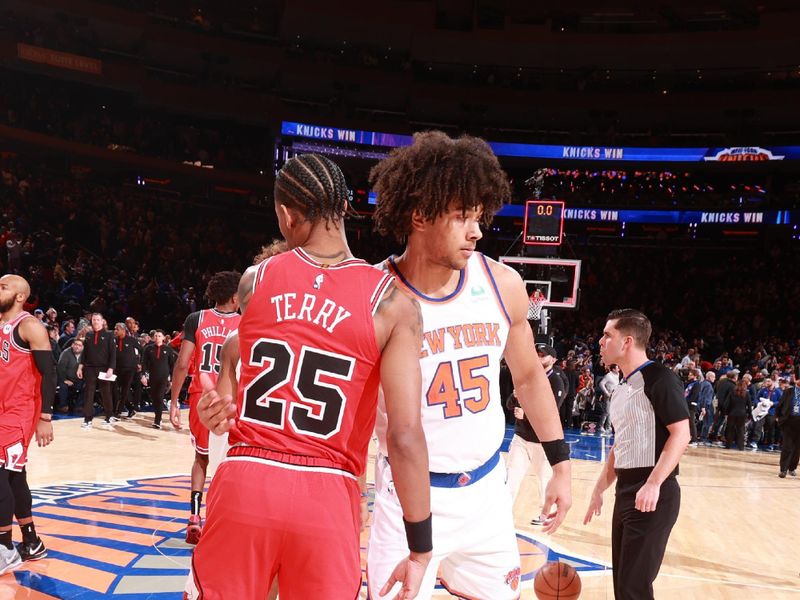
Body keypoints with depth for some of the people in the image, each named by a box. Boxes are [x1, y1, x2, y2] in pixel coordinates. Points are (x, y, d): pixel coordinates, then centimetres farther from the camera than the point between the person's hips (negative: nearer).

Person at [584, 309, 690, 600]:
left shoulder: (659, 378, -11)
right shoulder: (621, 388, 16)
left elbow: (681, 434, -18)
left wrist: (653, 484, -26)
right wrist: (599, 489, 21)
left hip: (653, 495, -9)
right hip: (625, 492, 9)